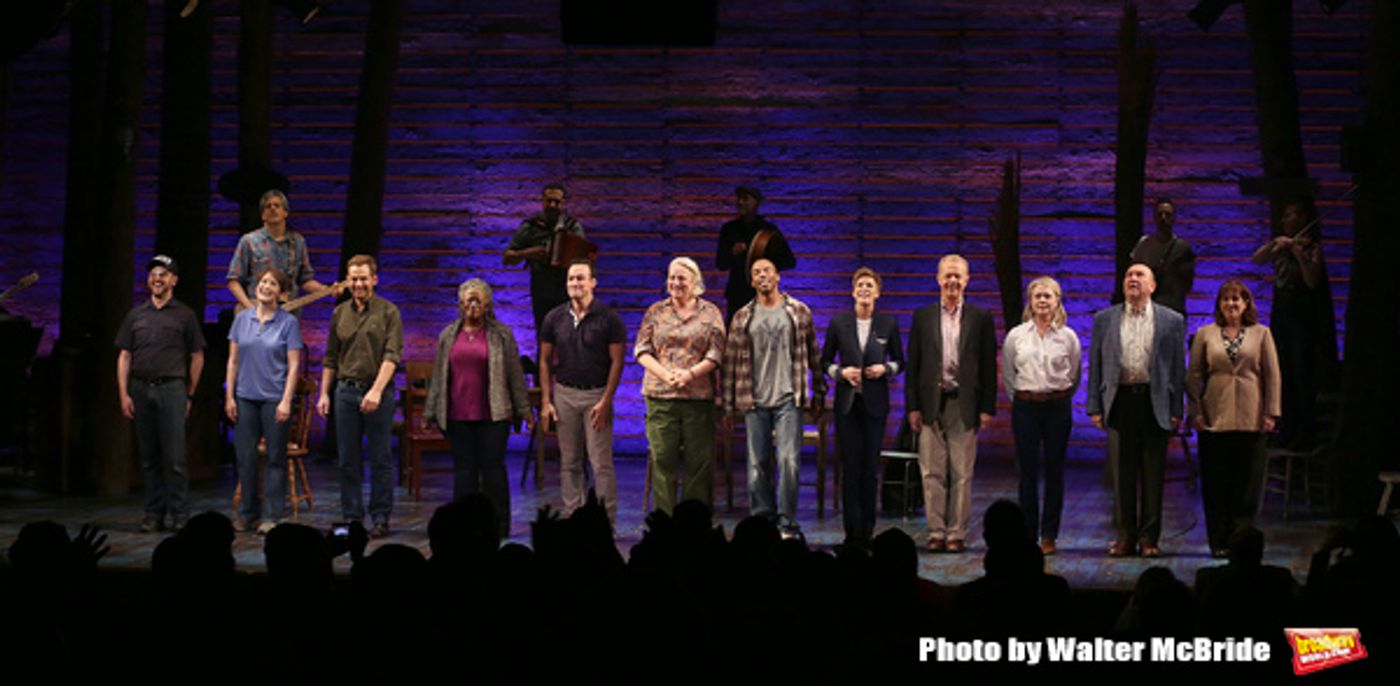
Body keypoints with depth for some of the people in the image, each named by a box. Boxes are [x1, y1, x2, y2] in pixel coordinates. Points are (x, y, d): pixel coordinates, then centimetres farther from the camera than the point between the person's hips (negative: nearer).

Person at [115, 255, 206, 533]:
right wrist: (123, 394, 2)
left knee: (175, 457, -7)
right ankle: (154, 515, 12)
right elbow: (124, 356, 11)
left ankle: (179, 514, -3)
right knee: (149, 458, 6)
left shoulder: (185, 315, 6)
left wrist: (189, 394, 5)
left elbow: (197, 357, 8)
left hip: (172, 388, -3)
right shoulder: (136, 315, 13)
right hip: (141, 388, 3)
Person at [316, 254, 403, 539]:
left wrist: (376, 391, -22)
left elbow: (392, 355, -11)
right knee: (348, 460, 6)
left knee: (380, 459, 0)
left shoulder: (388, 312, -2)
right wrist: (324, 393, 11)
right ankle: (351, 516, 14)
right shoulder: (340, 313, 12)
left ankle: (381, 518, 7)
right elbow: (331, 358, 17)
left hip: (378, 394, -4)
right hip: (345, 391, 4)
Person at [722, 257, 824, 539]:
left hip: (788, 399, -1)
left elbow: (814, 354, 11)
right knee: (757, 465, 4)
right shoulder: (742, 317, 8)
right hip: (753, 402, 2)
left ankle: (787, 524, -3)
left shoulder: (799, 311, 7)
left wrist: (818, 394, 9)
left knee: (789, 460, -10)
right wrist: (728, 405, 6)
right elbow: (731, 361, 9)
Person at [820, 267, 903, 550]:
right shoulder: (838, 323, 3)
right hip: (847, 402, 0)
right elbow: (824, 361, 9)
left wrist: (885, 369, -8)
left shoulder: (888, 324, 4)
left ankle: (867, 531, 10)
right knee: (850, 468, -2)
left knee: (870, 468, 1)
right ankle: (852, 532, 2)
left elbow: (899, 361, 12)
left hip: (875, 403, 0)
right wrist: (841, 372, -9)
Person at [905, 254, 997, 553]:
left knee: (962, 474, 2)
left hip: (965, 405, -1)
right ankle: (936, 532, 9)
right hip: (932, 404, 1)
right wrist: (912, 406, 1)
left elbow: (989, 366, 4)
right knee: (932, 472, 2)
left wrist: (987, 408, -2)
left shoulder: (980, 318, 5)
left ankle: (957, 533, 8)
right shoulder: (923, 316, 8)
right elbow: (913, 364, 7)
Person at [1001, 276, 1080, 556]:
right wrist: (1019, 400, 10)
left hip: (1058, 407, 0)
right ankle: (1028, 534, 5)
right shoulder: (1016, 336, 2)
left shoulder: (1068, 336, 2)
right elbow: (1007, 375, 11)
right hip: (1025, 407, 0)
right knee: (1027, 472, -1)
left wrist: (1060, 399, 10)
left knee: (1055, 471, 3)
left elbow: (1074, 376, 11)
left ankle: (1049, 535, 9)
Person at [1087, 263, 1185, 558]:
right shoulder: (1104, 319, 9)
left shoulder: (1171, 321, 5)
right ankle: (1125, 537, 12)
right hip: (1120, 400, 1)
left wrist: (1176, 411, -3)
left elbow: (1178, 368, 3)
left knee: (1153, 475, 3)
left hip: (1155, 402, -1)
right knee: (1122, 475, 4)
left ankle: (1149, 538, 11)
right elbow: (1095, 365, 8)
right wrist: (1094, 407, 1)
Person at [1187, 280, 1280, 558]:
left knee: (1247, 483, 1)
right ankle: (1219, 543, 9)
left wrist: (1271, 412, -2)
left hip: (1250, 419, 0)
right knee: (1216, 483, 1)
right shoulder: (1205, 334, 7)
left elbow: (1272, 376, 5)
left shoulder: (1261, 334, 7)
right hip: (1214, 418, 0)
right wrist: (1194, 411, -1)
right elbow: (1194, 376, 7)